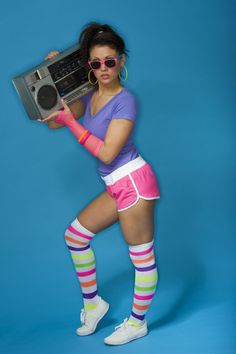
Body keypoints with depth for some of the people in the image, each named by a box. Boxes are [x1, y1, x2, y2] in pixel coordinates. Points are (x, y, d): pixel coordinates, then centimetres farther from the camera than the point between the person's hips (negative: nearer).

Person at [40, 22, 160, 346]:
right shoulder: (91, 96, 9)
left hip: (133, 182, -9)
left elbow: (107, 152, -19)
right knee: (75, 236, 16)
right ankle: (93, 303, 30)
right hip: (117, 185, 9)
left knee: (143, 257, 3)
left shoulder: (124, 100, -15)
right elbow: (53, 122, 11)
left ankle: (138, 323, 20)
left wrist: (71, 121, -17)